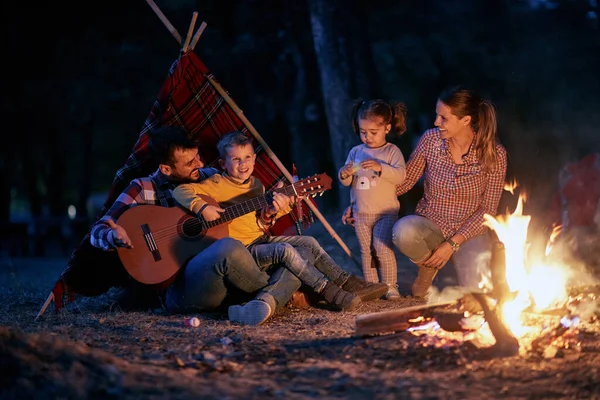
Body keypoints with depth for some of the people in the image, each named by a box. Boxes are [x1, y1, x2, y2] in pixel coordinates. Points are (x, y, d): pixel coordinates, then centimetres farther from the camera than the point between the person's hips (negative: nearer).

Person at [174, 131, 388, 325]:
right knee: (284, 250, -28)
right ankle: (330, 293, -23)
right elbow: (180, 191, -18)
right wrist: (201, 207, -33)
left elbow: (260, 225, 11)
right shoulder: (217, 185, -11)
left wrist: (269, 213, -11)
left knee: (309, 243, 0)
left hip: (262, 240, 8)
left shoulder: (256, 185, 10)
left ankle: (349, 283, 5)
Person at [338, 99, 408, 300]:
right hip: (361, 213, 4)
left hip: (385, 211, -4)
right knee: (366, 251, 7)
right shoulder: (355, 152, 9)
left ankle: (390, 286, -3)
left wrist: (380, 168, -30)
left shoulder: (392, 151, -3)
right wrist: (344, 175, -13)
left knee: (383, 249, -13)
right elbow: (347, 182, 10)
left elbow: (400, 175, -17)